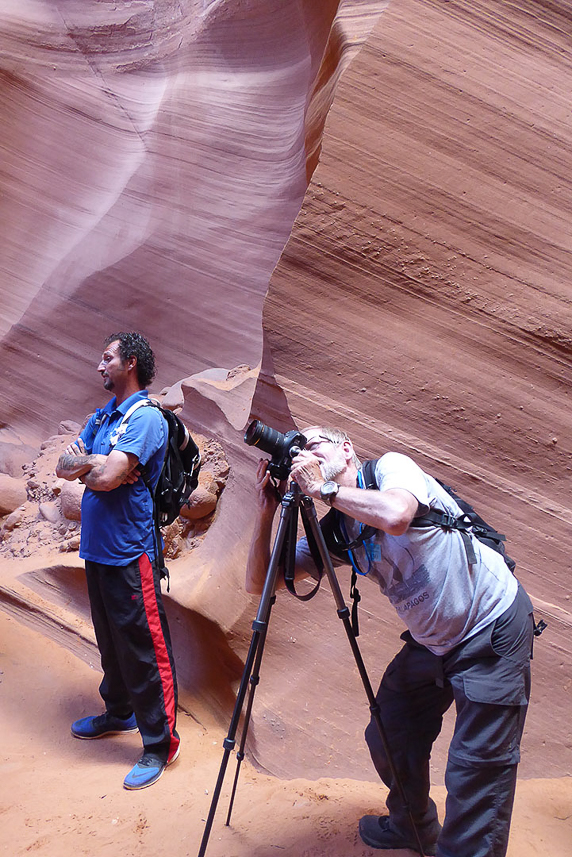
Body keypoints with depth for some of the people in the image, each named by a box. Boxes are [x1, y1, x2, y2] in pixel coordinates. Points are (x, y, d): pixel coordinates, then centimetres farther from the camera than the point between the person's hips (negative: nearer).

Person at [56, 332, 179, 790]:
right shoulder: (101, 417, 14)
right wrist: (95, 463, -11)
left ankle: (159, 744, 9)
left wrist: (87, 464, -3)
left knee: (143, 648, -2)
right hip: (97, 548, 9)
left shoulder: (146, 418, -13)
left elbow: (108, 477, -23)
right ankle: (118, 713, 40)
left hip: (130, 553, -9)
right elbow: (65, 466, 7)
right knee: (111, 641, 22)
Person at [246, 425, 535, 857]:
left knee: (476, 768, -6)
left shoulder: (391, 466, -14)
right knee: (387, 738, 15)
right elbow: (259, 583, 2)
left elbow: (395, 516, -37)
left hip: (494, 629, -8)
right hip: (429, 641, 8)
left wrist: (323, 488, -25)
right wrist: (267, 511, -11)